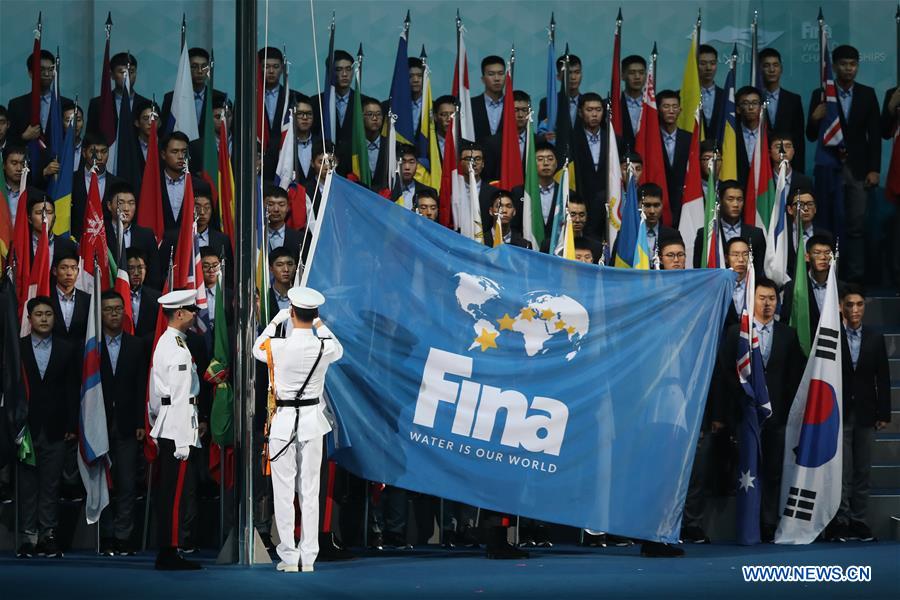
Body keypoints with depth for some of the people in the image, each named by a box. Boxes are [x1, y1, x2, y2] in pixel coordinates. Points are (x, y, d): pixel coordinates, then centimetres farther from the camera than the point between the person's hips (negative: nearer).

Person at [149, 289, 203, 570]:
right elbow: (180, 397, -18)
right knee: (175, 492, -8)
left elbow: (156, 393, 21)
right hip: (178, 428, -10)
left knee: (168, 492, 11)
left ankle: (166, 553, 15)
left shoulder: (164, 342, 17)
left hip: (165, 428, 10)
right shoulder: (179, 349, -14)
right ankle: (169, 554, -7)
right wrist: (183, 441, -19)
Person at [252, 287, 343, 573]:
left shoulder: (278, 346, -13)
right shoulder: (325, 347, -7)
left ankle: (289, 558, 4)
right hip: (312, 420, 2)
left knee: (284, 493, 3)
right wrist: (320, 325, 27)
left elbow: (257, 349, 12)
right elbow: (338, 349, 20)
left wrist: (274, 322, 21)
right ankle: (308, 558, 8)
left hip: (283, 421, -2)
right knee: (310, 492, 7)